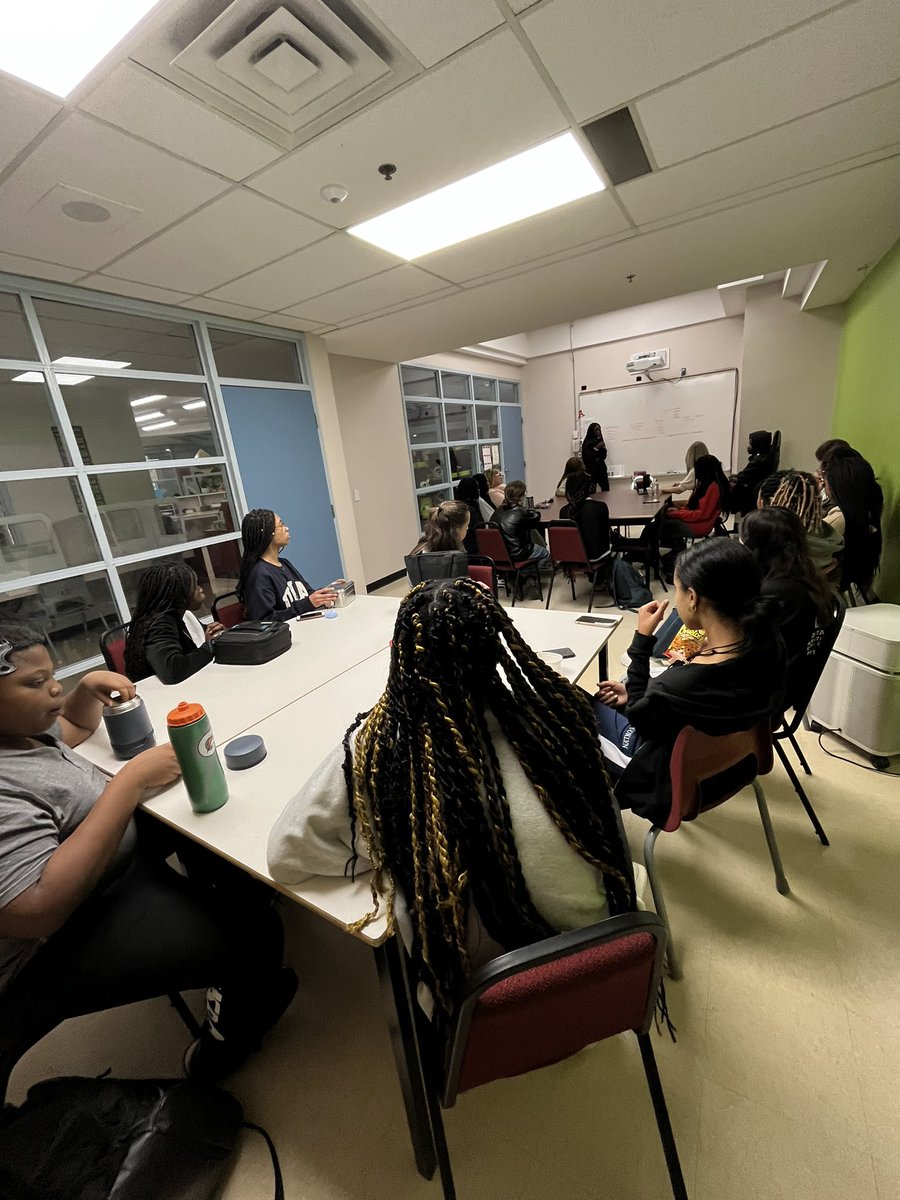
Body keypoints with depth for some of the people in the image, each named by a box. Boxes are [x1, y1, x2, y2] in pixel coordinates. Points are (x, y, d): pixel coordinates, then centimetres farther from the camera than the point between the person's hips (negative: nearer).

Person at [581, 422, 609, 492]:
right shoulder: (587, 443, -4)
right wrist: (596, 448, -16)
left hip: (601, 469, 6)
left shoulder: (600, 441, 13)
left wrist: (603, 448, -3)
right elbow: (587, 457, -13)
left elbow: (604, 457, 13)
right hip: (591, 470, -5)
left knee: (606, 489, -4)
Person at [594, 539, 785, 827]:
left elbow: (637, 713, -17)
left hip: (674, 783, -6)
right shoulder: (768, 644, -20)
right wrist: (632, 694, 1)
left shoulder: (676, 688, -42)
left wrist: (642, 639, -19)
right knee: (600, 698, 23)